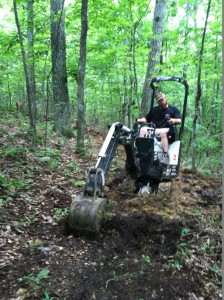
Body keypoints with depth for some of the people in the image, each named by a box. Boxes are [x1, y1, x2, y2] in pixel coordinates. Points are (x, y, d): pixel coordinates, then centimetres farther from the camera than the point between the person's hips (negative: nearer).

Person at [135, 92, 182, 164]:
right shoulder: (154, 110, 22)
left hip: (168, 132, -3)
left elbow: (180, 121, 0)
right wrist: (138, 120, -1)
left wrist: (174, 120, -24)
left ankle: (165, 155, -46)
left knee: (163, 133, -39)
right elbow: (146, 119, 20)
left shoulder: (173, 109, 11)